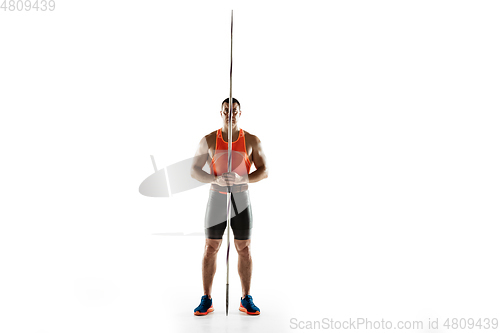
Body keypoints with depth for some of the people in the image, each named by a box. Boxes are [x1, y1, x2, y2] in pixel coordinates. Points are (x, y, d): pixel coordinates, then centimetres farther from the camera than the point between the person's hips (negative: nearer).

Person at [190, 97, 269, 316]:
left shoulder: (252, 140, -1)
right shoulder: (208, 140, -1)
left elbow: (264, 171, -5)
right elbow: (194, 171, -5)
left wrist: (241, 179, -23)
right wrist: (216, 179, -24)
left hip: (241, 199, 0)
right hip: (216, 199, 0)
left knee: (244, 248, 4)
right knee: (211, 248, 1)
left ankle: (246, 300, 16)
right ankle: (206, 300, 13)